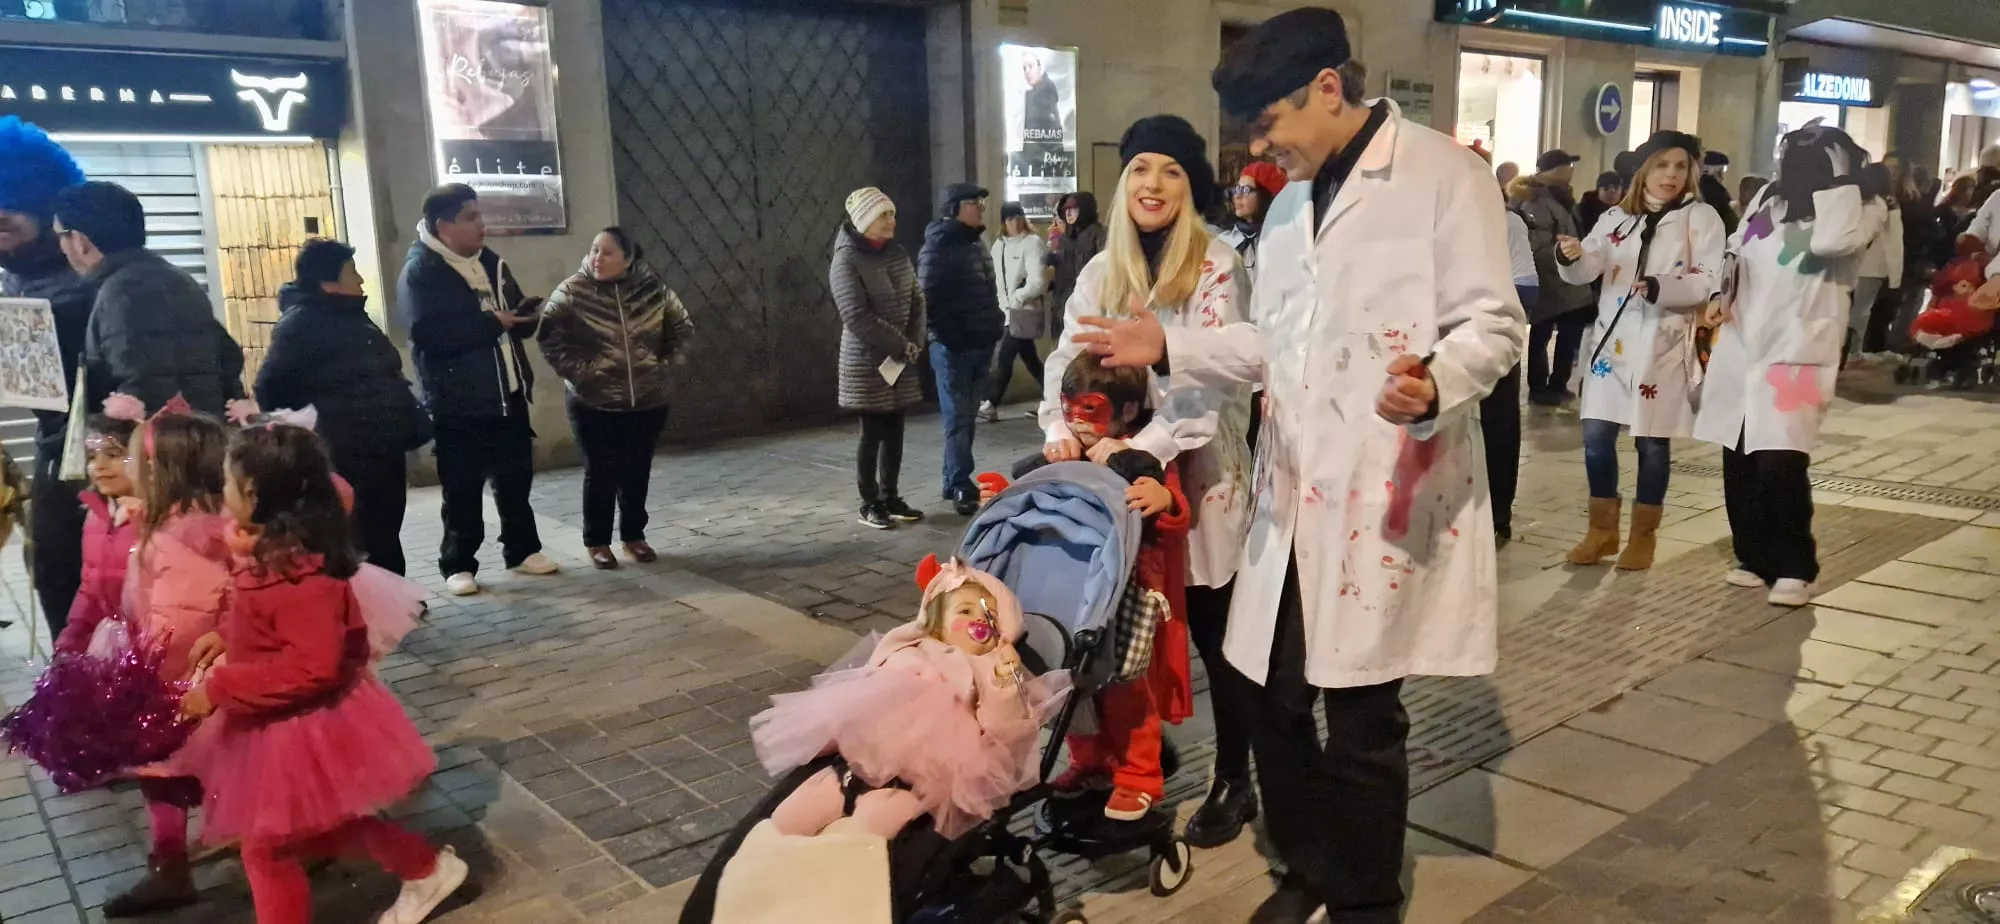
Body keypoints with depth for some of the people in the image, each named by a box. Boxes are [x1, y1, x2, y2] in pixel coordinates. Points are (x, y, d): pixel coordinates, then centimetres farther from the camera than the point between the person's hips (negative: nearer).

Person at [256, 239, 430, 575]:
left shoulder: (352, 317, 17)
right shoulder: (299, 324, -10)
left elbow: (388, 380, 23)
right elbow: (271, 388, -14)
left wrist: (415, 423, 16)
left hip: (383, 449, 8)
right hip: (347, 457, -8)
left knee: (385, 538, 15)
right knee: (359, 544, -4)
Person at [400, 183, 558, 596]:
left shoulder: (490, 262, 11)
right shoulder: (420, 271, -11)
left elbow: (515, 320, 18)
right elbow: (429, 334, -24)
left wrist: (526, 315, -6)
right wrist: (492, 323, -23)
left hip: (508, 394, 7)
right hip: (459, 403, -6)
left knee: (516, 478, 14)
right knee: (463, 489, 1)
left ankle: (523, 551, 28)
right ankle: (458, 565, 13)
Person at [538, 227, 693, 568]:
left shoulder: (652, 289, -2)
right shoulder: (573, 291, -10)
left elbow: (682, 327, 10)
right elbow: (549, 334, -9)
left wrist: (664, 361, 2)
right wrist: (574, 369, -13)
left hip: (647, 401, 3)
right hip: (593, 403, -2)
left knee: (637, 471, 12)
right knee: (601, 472, 5)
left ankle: (633, 535, 28)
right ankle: (597, 542, 19)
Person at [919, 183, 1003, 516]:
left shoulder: (974, 243, 16)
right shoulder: (937, 248, -11)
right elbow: (929, 298, -18)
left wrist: (993, 330, 12)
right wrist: (949, 337, -18)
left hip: (978, 345, 8)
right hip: (953, 347, -8)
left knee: (966, 417, 12)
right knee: (958, 418, -5)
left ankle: (955, 481, 21)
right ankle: (962, 488, -2)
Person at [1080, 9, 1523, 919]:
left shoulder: (1442, 172, -6)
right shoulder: (1288, 204, 18)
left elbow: (1494, 324, -11)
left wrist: (1435, 382, -31)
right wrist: (1170, 347, 9)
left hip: (1388, 491, -7)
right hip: (1294, 488, 7)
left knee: (1362, 712, 2)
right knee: (1272, 697, 11)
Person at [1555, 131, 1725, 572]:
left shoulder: (1702, 217, 0)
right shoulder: (1617, 217, 10)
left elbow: (1710, 282, -9)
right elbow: (1589, 268, -2)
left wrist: (1660, 287, -25)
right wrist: (1573, 256, -25)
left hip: (1663, 345, -3)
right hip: (1612, 338, 3)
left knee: (1653, 442, 3)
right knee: (1596, 435, 0)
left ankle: (1643, 535, 17)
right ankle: (1603, 528, 16)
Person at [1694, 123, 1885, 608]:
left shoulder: (1865, 210, -4)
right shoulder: (1770, 198, 10)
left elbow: (1832, 240, -25)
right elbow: (1736, 250, 23)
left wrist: (1839, 178, -16)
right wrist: (1722, 292, 5)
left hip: (1798, 353, -5)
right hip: (1741, 347, 5)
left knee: (1780, 464, -15)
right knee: (1738, 463, 9)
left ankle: (1795, 568, 1)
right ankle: (1754, 557, 24)